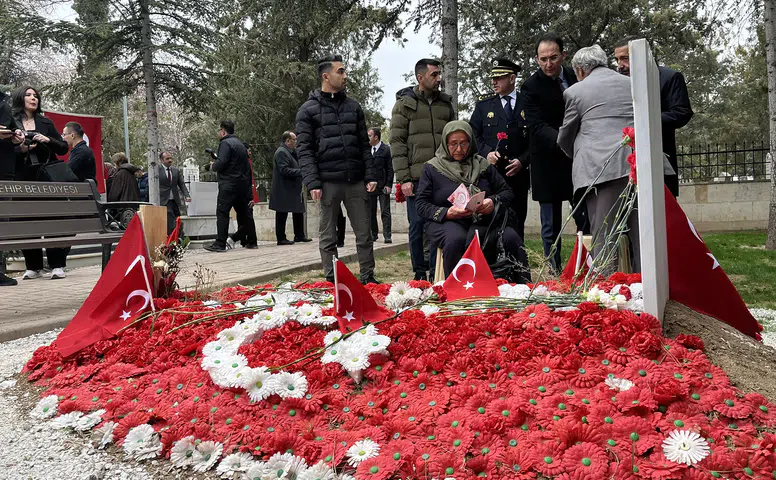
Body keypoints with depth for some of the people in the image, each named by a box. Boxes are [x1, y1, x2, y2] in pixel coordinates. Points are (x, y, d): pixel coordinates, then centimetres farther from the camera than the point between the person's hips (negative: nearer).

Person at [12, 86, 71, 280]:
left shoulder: (46, 123, 13)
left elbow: (64, 148, 10)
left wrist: (48, 140, -6)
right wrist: (21, 149, -14)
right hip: (23, 180, -1)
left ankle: (57, 265, -1)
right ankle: (33, 267, 8)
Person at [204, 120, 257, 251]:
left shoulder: (225, 143, -7)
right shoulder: (241, 144, 21)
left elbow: (221, 163, -20)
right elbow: (248, 168, 21)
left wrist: (213, 166, 3)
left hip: (229, 184, -9)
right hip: (243, 183, 9)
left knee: (222, 213, -8)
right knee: (244, 213, 13)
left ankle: (220, 243, -12)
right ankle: (251, 241, 17)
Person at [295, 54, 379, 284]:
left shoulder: (353, 106, 15)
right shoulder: (308, 110, 3)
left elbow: (364, 145, 14)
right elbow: (304, 149, -2)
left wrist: (370, 175, 3)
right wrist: (313, 183, -12)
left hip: (356, 181, 4)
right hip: (328, 182, -3)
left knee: (364, 234, 5)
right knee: (328, 237, 5)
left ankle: (368, 277, 15)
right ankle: (331, 281, 14)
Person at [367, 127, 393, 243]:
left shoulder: (386, 149, -3)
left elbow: (390, 169, -5)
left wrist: (388, 185, -11)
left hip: (383, 186, -5)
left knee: (385, 212, -3)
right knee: (371, 212, 9)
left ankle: (387, 236, -3)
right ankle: (373, 234, 19)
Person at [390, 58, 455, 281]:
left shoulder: (446, 104, 16)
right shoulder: (405, 103, 4)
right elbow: (397, 142, -2)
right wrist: (403, 178, -10)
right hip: (417, 178, -3)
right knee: (418, 225, 0)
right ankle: (419, 274, 12)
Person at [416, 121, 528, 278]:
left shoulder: (482, 164, 18)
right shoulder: (431, 168, 9)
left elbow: (507, 191, 16)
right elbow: (422, 205, 3)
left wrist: (493, 201, -8)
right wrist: (446, 213, -15)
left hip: (483, 218, 3)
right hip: (447, 222, -2)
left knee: (512, 237, -28)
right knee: (456, 240, -39)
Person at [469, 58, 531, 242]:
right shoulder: (484, 104, 11)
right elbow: (472, 135, 8)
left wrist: (522, 161, -7)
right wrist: (487, 152, -9)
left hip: (518, 174, 0)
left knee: (516, 222, 4)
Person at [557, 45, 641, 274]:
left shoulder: (576, 91, 8)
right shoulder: (631, 84, 21)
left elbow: (564, 138, 17)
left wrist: (577, 156, 37)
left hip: (601, 168, -4)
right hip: (638, 164, 4)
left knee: (603, 237, -4)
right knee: (640, 233, 6)